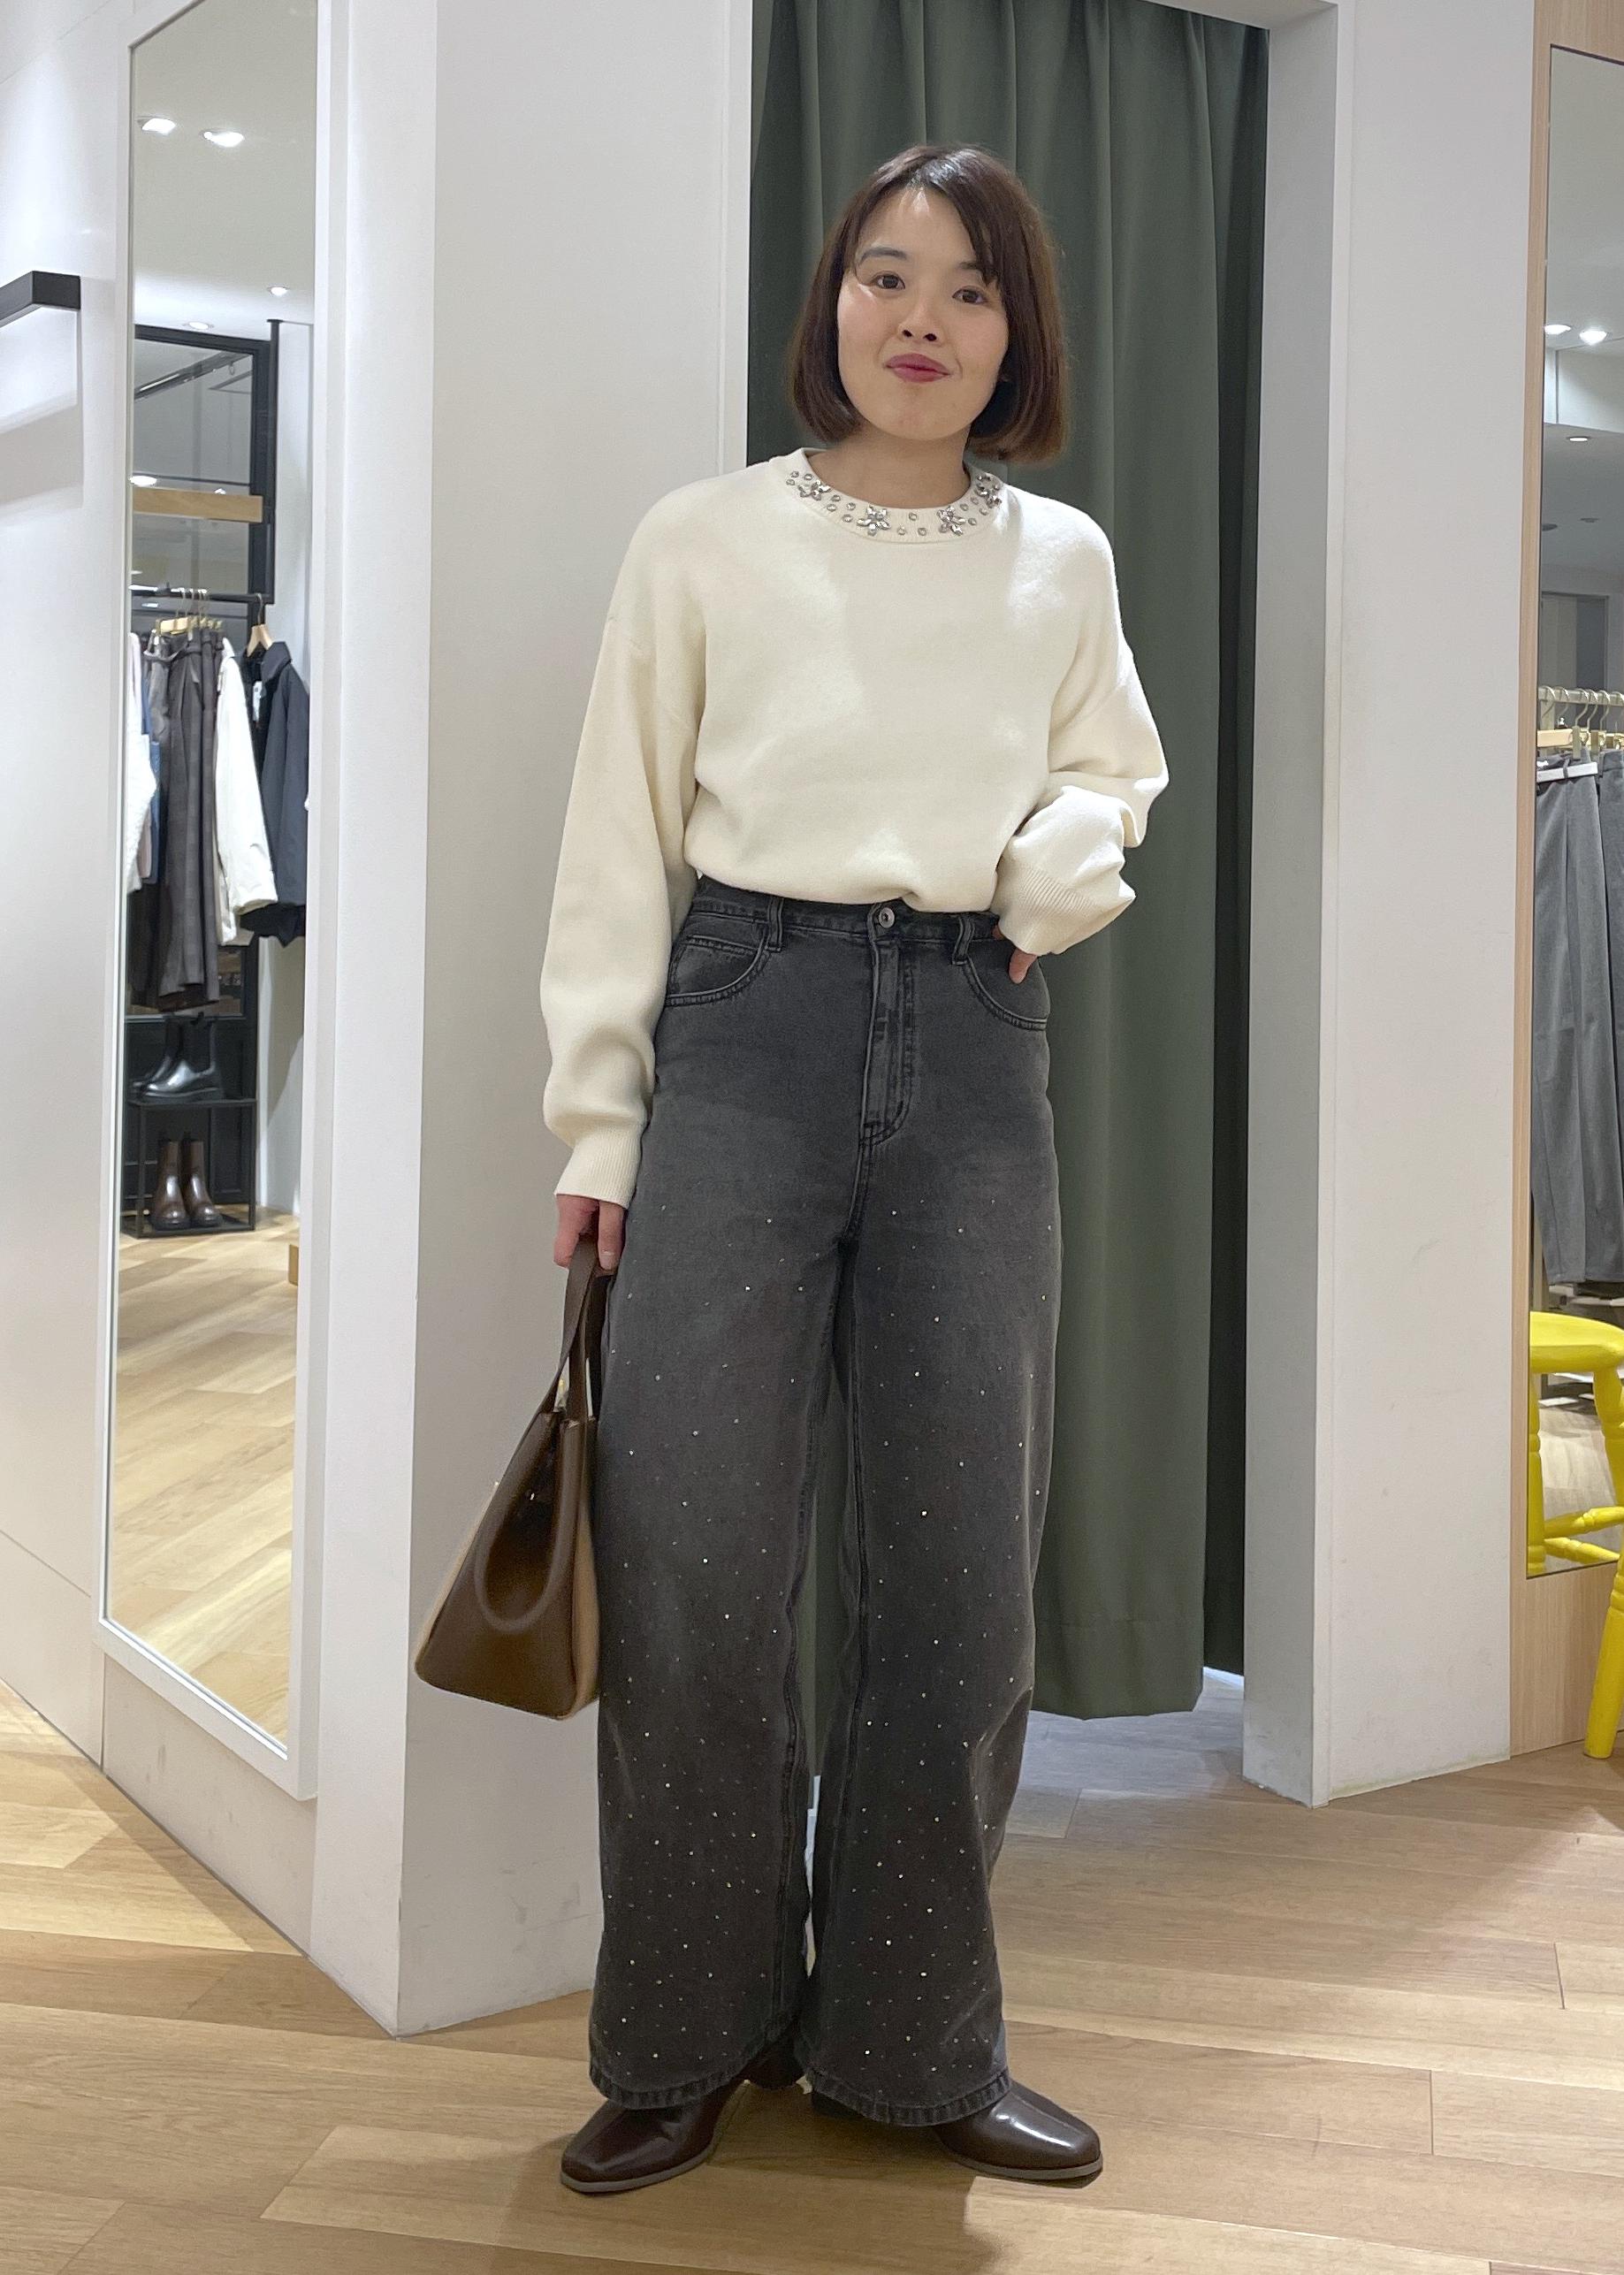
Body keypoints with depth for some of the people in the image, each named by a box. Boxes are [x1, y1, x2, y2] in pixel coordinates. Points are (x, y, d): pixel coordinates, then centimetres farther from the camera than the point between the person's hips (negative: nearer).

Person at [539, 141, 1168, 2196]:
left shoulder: (1064, 561, 13)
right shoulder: (703, 540, 6)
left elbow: (1119, 771, 24)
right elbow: (620, 839, 5)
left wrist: (1074, 849, 0)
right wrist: (596, 1115, 0)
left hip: (976, 1047, 3)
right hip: (750, 1026, -2)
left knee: (963, 1564, 5)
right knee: (696, 1561, -4)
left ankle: (914, 2041, 23)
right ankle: (685, 2043, 17)